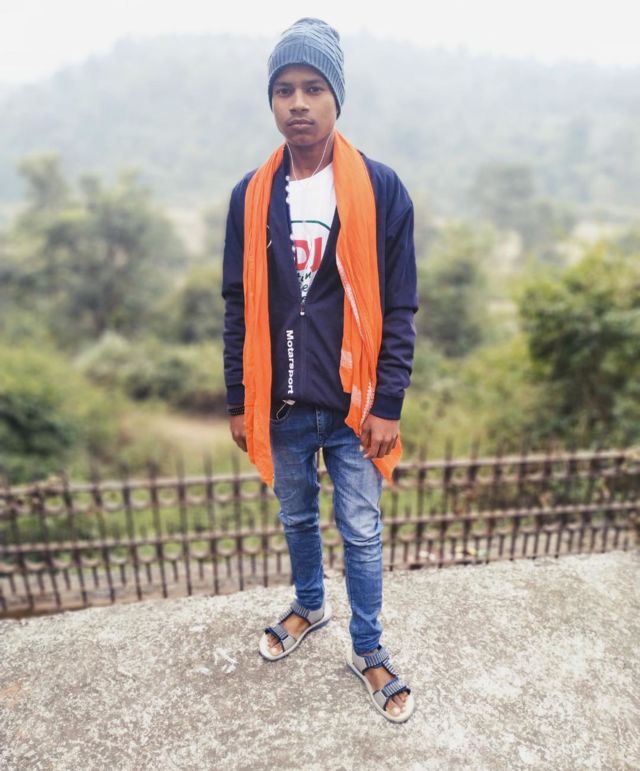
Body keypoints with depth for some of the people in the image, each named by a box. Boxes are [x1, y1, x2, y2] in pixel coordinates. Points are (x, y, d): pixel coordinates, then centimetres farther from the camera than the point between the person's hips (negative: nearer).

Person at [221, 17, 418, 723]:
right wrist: (238, 402, 3)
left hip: (353, 404, -2)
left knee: (361, 533, 11)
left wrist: (388, 405, -9)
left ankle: (367, 650, 34)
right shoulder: (250, 196, 1)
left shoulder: (380, 189, -6)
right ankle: (309, 607, 49)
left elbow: (398, 309, -6)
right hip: (280, 405, 3)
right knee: (297, 520, 22)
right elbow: (238, 308, 4)